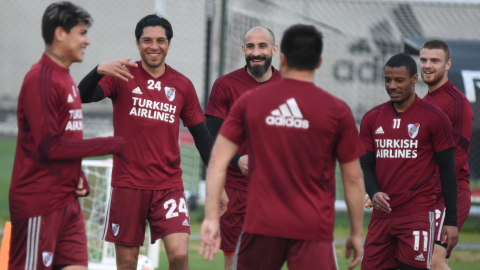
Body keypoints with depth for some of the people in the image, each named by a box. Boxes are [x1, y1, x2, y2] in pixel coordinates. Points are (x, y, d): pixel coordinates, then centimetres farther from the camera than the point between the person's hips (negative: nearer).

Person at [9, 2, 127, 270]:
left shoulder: (65, 78, 15)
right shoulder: (41, 79, -13)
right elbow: (49, 146, -18)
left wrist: (79, 176, 3)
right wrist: (112, 145, -14)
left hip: (68, 201, 9)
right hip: (39, 204, -9)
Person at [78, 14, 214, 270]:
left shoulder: (182, 85, 6)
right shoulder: (122, 76, -1)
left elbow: (201, 134, 12)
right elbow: (83, 96, -16)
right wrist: (99, 70, -35)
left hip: (169, 185, 1)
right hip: (128, 184, -1)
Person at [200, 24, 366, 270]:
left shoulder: (249, 101, 4)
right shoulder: (337, 111, -1)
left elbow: (217, 160, 0)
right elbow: (353, 178, 2)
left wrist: (211, 218, 0)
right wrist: (357, 233, 11)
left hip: (260, 225, 2)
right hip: (314, 231, -2)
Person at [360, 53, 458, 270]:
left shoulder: (434, 118, -2)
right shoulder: (372, 119, 10)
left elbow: (447, 170, -1)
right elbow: (366, 165, 13)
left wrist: (451, 220, -5)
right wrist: (373, 193, -10)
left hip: (418, 217, -5)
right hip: (382, 215, 5)